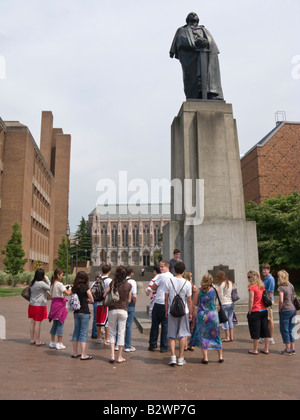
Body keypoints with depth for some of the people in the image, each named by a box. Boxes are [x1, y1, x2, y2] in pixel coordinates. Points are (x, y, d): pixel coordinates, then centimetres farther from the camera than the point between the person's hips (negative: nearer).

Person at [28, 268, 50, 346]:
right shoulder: (41, 283, -19)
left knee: (32, 322, 14)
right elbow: (50, 288, -7)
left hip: (32, 304, 8)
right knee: (38, 323, -1)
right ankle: (38, 341, 7)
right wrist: (47, 280, 1)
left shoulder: (32, 283, 7)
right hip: (39, 305, -8)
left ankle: (32, 339, 23)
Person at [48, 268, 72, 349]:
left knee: (55, 323, 16)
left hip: (54, 304, 8)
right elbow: (68, 293, -24)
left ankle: (52, 342, 23)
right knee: (60, 324, 0)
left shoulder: (52, 284, 12)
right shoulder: (59, 284, -15)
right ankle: (59, 343, 4)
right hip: (60, 304, -8)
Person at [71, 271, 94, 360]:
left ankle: (75, 353, 22)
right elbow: (92, 300, -6)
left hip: (76, 312, 6)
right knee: (83, 333, -1)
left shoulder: (74, 288, 5)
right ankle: (83, 355, 2)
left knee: (76, 332, 13)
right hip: (84, 312, -6)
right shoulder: (86, 287, -12)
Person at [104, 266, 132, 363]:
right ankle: (119, 357, 13)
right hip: (123, 310, 0)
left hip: (112, 310, 0)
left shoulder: (112, 283, -5)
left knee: (112, 333, 13)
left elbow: (104, 295, -2)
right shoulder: (129, 285, -2)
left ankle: (112, 355, 4)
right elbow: (129, 300, 5)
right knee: (121, 333, 8)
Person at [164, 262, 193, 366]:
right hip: (184, 311, -1)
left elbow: (166, 298, 0)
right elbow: (189, 300, -4)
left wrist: (166, 310, 12)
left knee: (171, 335, 10)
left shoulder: (169, 281, -5)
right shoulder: (187, 283, -7)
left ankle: (173, 356, -1)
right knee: (183, 335, 8)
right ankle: (181, 358, 11)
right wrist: (191, 313, 7)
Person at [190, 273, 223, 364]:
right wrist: (212, 286, 12)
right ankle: (220, 356, 24)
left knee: (202, 336, 8)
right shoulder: (215, 290, -6)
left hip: (202, 315, -1)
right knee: (215, 336, 15)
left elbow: (195, 303, -2)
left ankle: (205, 357, 7)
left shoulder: (199, 290, -9)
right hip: (213, 315, 1)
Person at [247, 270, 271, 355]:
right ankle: (266, 349, 18)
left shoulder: (252, 287, -15)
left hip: (255, 311, -7)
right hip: (264, 310, 7)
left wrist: (249, 312, -10)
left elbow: (251, 301, -17)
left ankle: (255, 350, 12)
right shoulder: (262, 286, 7)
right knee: (265, 330, 11)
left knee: (255, 332, 3)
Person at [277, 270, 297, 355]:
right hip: (293, 310, 7)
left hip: (285, 311, -7)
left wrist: (280, 309, -7)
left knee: (284, 330, 5)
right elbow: (294, 297, 11)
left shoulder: (281, 287, -15)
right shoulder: (291, 285, 6)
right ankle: (293, 349, 21)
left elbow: (281, 301, -21)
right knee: (291, 330, 15)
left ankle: (288, 349, 11)